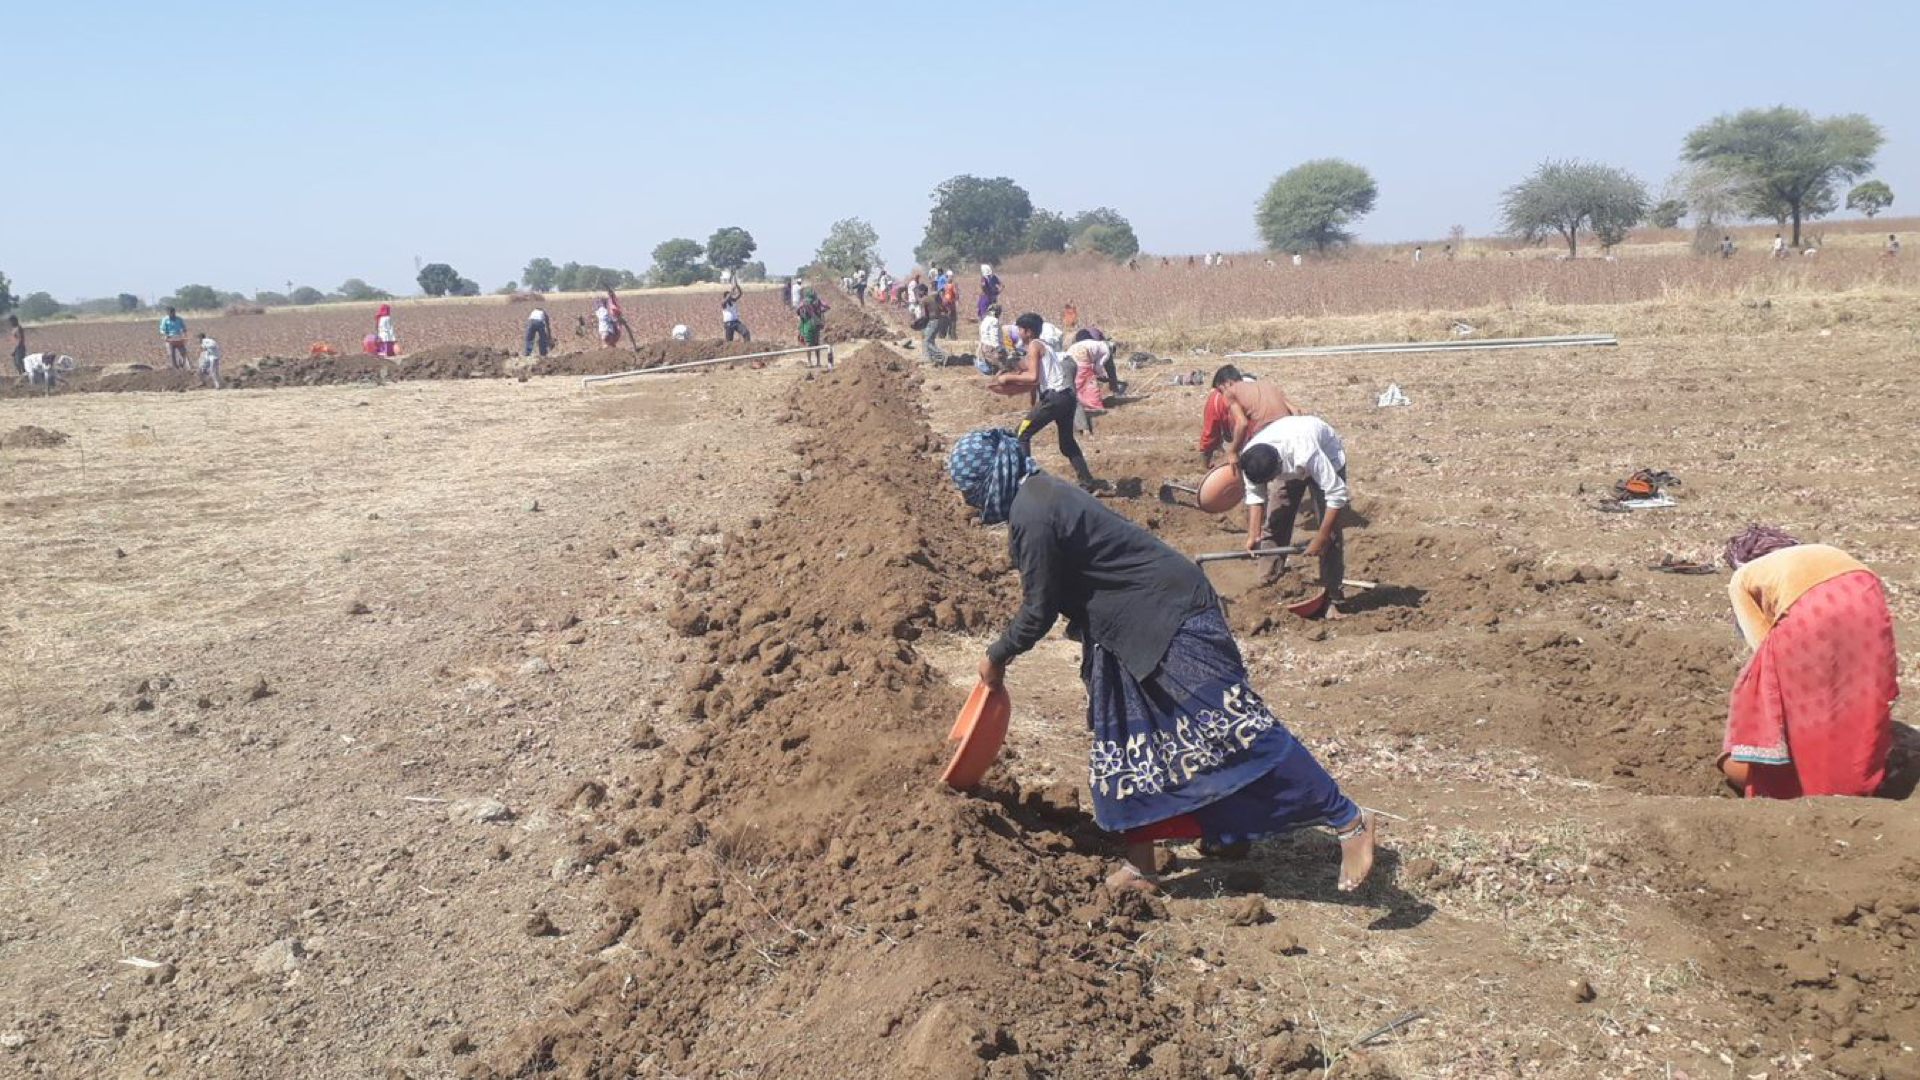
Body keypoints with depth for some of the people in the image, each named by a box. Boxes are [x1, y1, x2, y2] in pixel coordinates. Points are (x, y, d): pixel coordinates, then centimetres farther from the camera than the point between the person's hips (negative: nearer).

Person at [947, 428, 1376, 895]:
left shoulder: (1031, 515, -20)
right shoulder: (1037, 493, 11)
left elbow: (1040, 611, -16)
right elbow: (1049, 591, 22)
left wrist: (997, 656, 0)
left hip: (1171, 617, -11)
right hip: (1133, 630, 11)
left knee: (1232, 725, -9)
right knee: (1123, 742, 13)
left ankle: (1348, 821, -4)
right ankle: (1139, 865, 21)